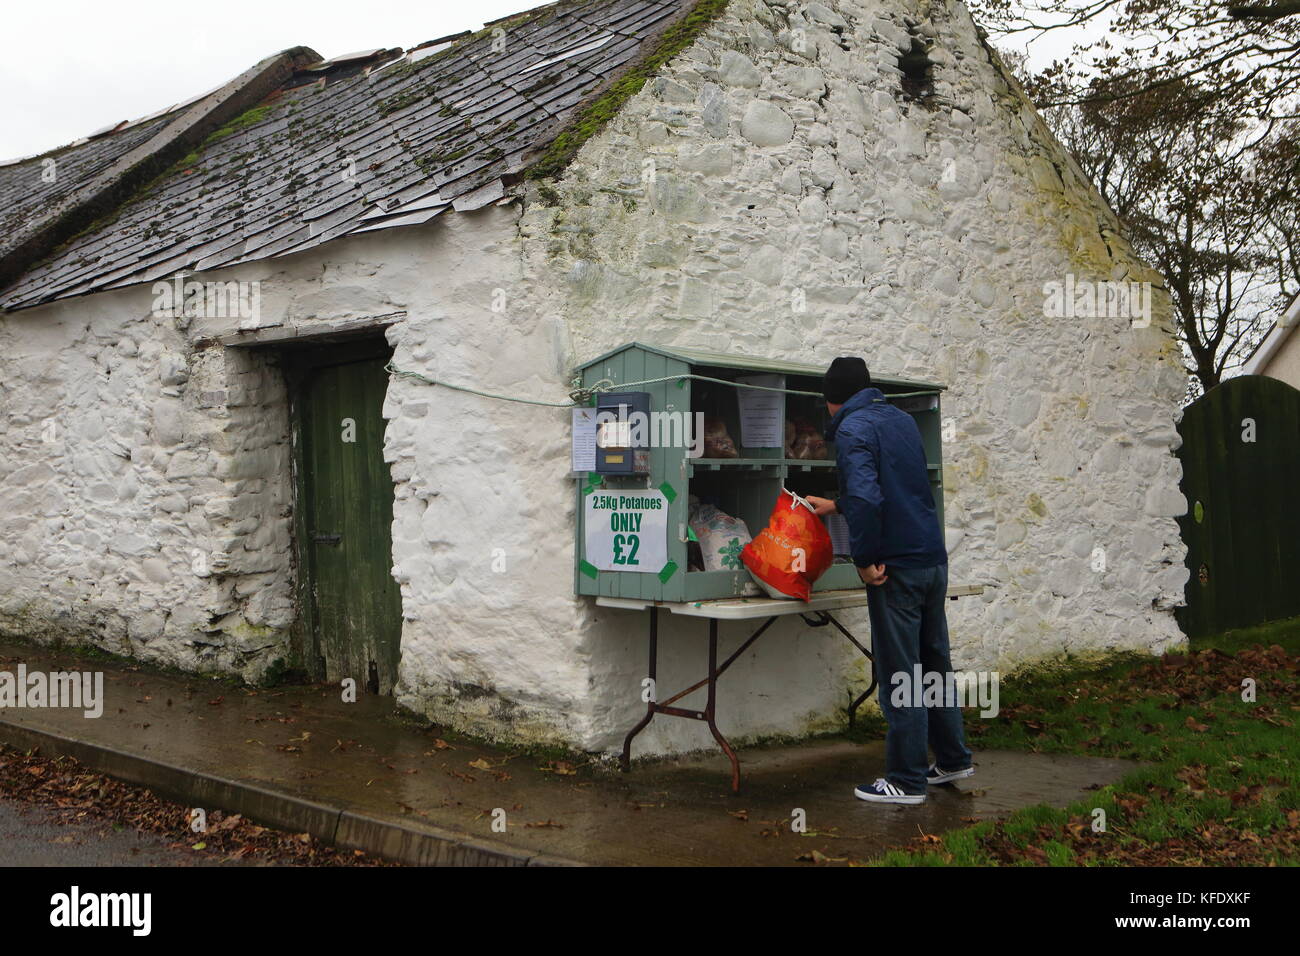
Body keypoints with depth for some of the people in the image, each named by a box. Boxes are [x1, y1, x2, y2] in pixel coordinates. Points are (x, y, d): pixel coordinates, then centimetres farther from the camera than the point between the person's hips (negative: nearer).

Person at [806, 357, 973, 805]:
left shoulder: (853, 430, -11)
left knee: (899, 673, -1)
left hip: (897, 567, -8)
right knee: (934, 663, 19)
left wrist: (865, 560, -16)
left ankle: (906, 780, 7)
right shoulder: (902, 420, 15)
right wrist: (836, 506, 36)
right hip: (934, 558, 9)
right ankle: (952, 759, 30)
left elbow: (866, 498, -26)